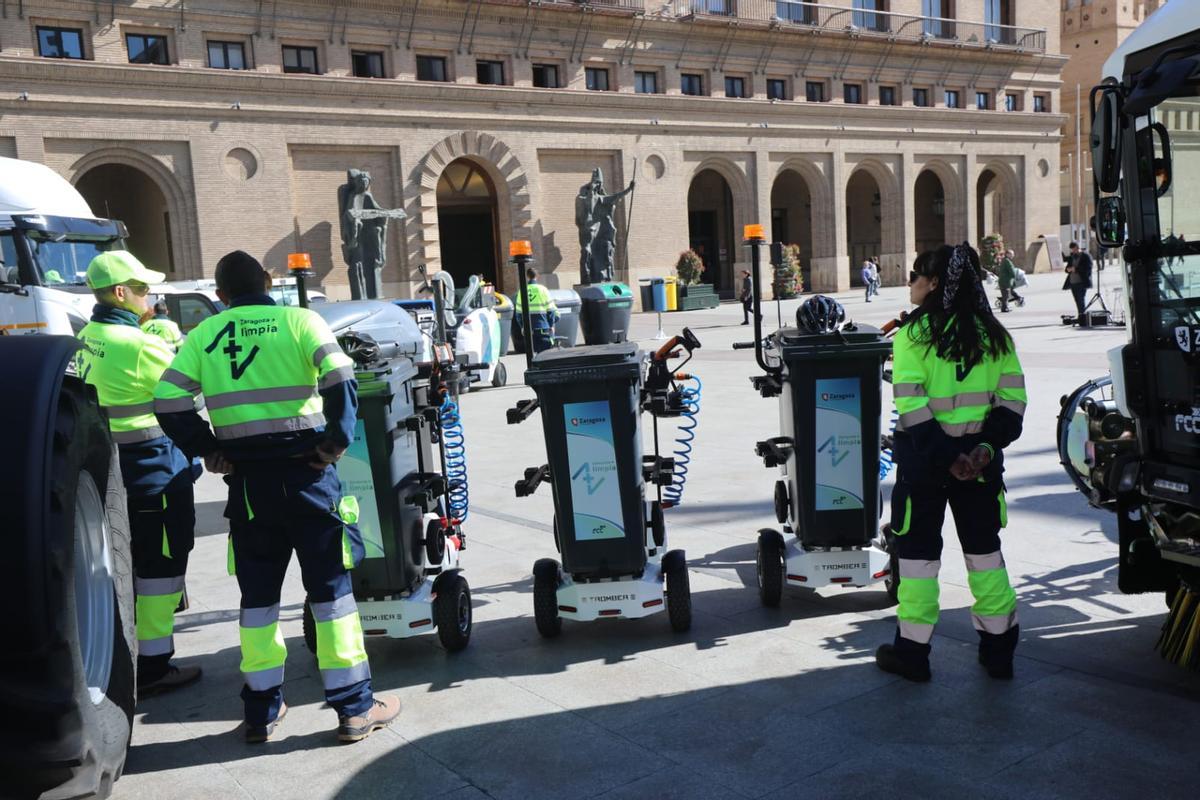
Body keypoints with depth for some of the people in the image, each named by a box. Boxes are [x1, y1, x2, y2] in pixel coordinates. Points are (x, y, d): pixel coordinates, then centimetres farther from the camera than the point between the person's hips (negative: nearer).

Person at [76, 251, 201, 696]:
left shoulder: (86, 339, 8)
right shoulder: (139, 345, -20)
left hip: (107, 464, 9)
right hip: (152, 467, -9)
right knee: (161, 565, 1)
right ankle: (153, 667, 8)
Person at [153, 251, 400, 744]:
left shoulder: (203, 335, 6)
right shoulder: (299, 321, -4)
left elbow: (168, 402, -2)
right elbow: (341, 384, -17)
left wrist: (210, 453, 5)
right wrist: (335, 444, -9)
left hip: (246, 479, 3)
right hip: (304, 471, -3)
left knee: (257, 592, 15)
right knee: (329, 586, 5)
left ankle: (261, 711, 23)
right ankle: (355, 707, 11)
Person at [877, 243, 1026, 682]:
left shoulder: (913, 332, -9)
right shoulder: (992, 331, 4)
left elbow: (911, 403, -18)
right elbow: (1012, 397, -2)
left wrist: (946, 456, -16)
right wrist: (987, 446, -9)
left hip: (926, 453, -4)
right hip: (979, 454, 4)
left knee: (918, 549, 8)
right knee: (983, 547, 16)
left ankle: (911, 650, 16)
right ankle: (998, 650, 25)